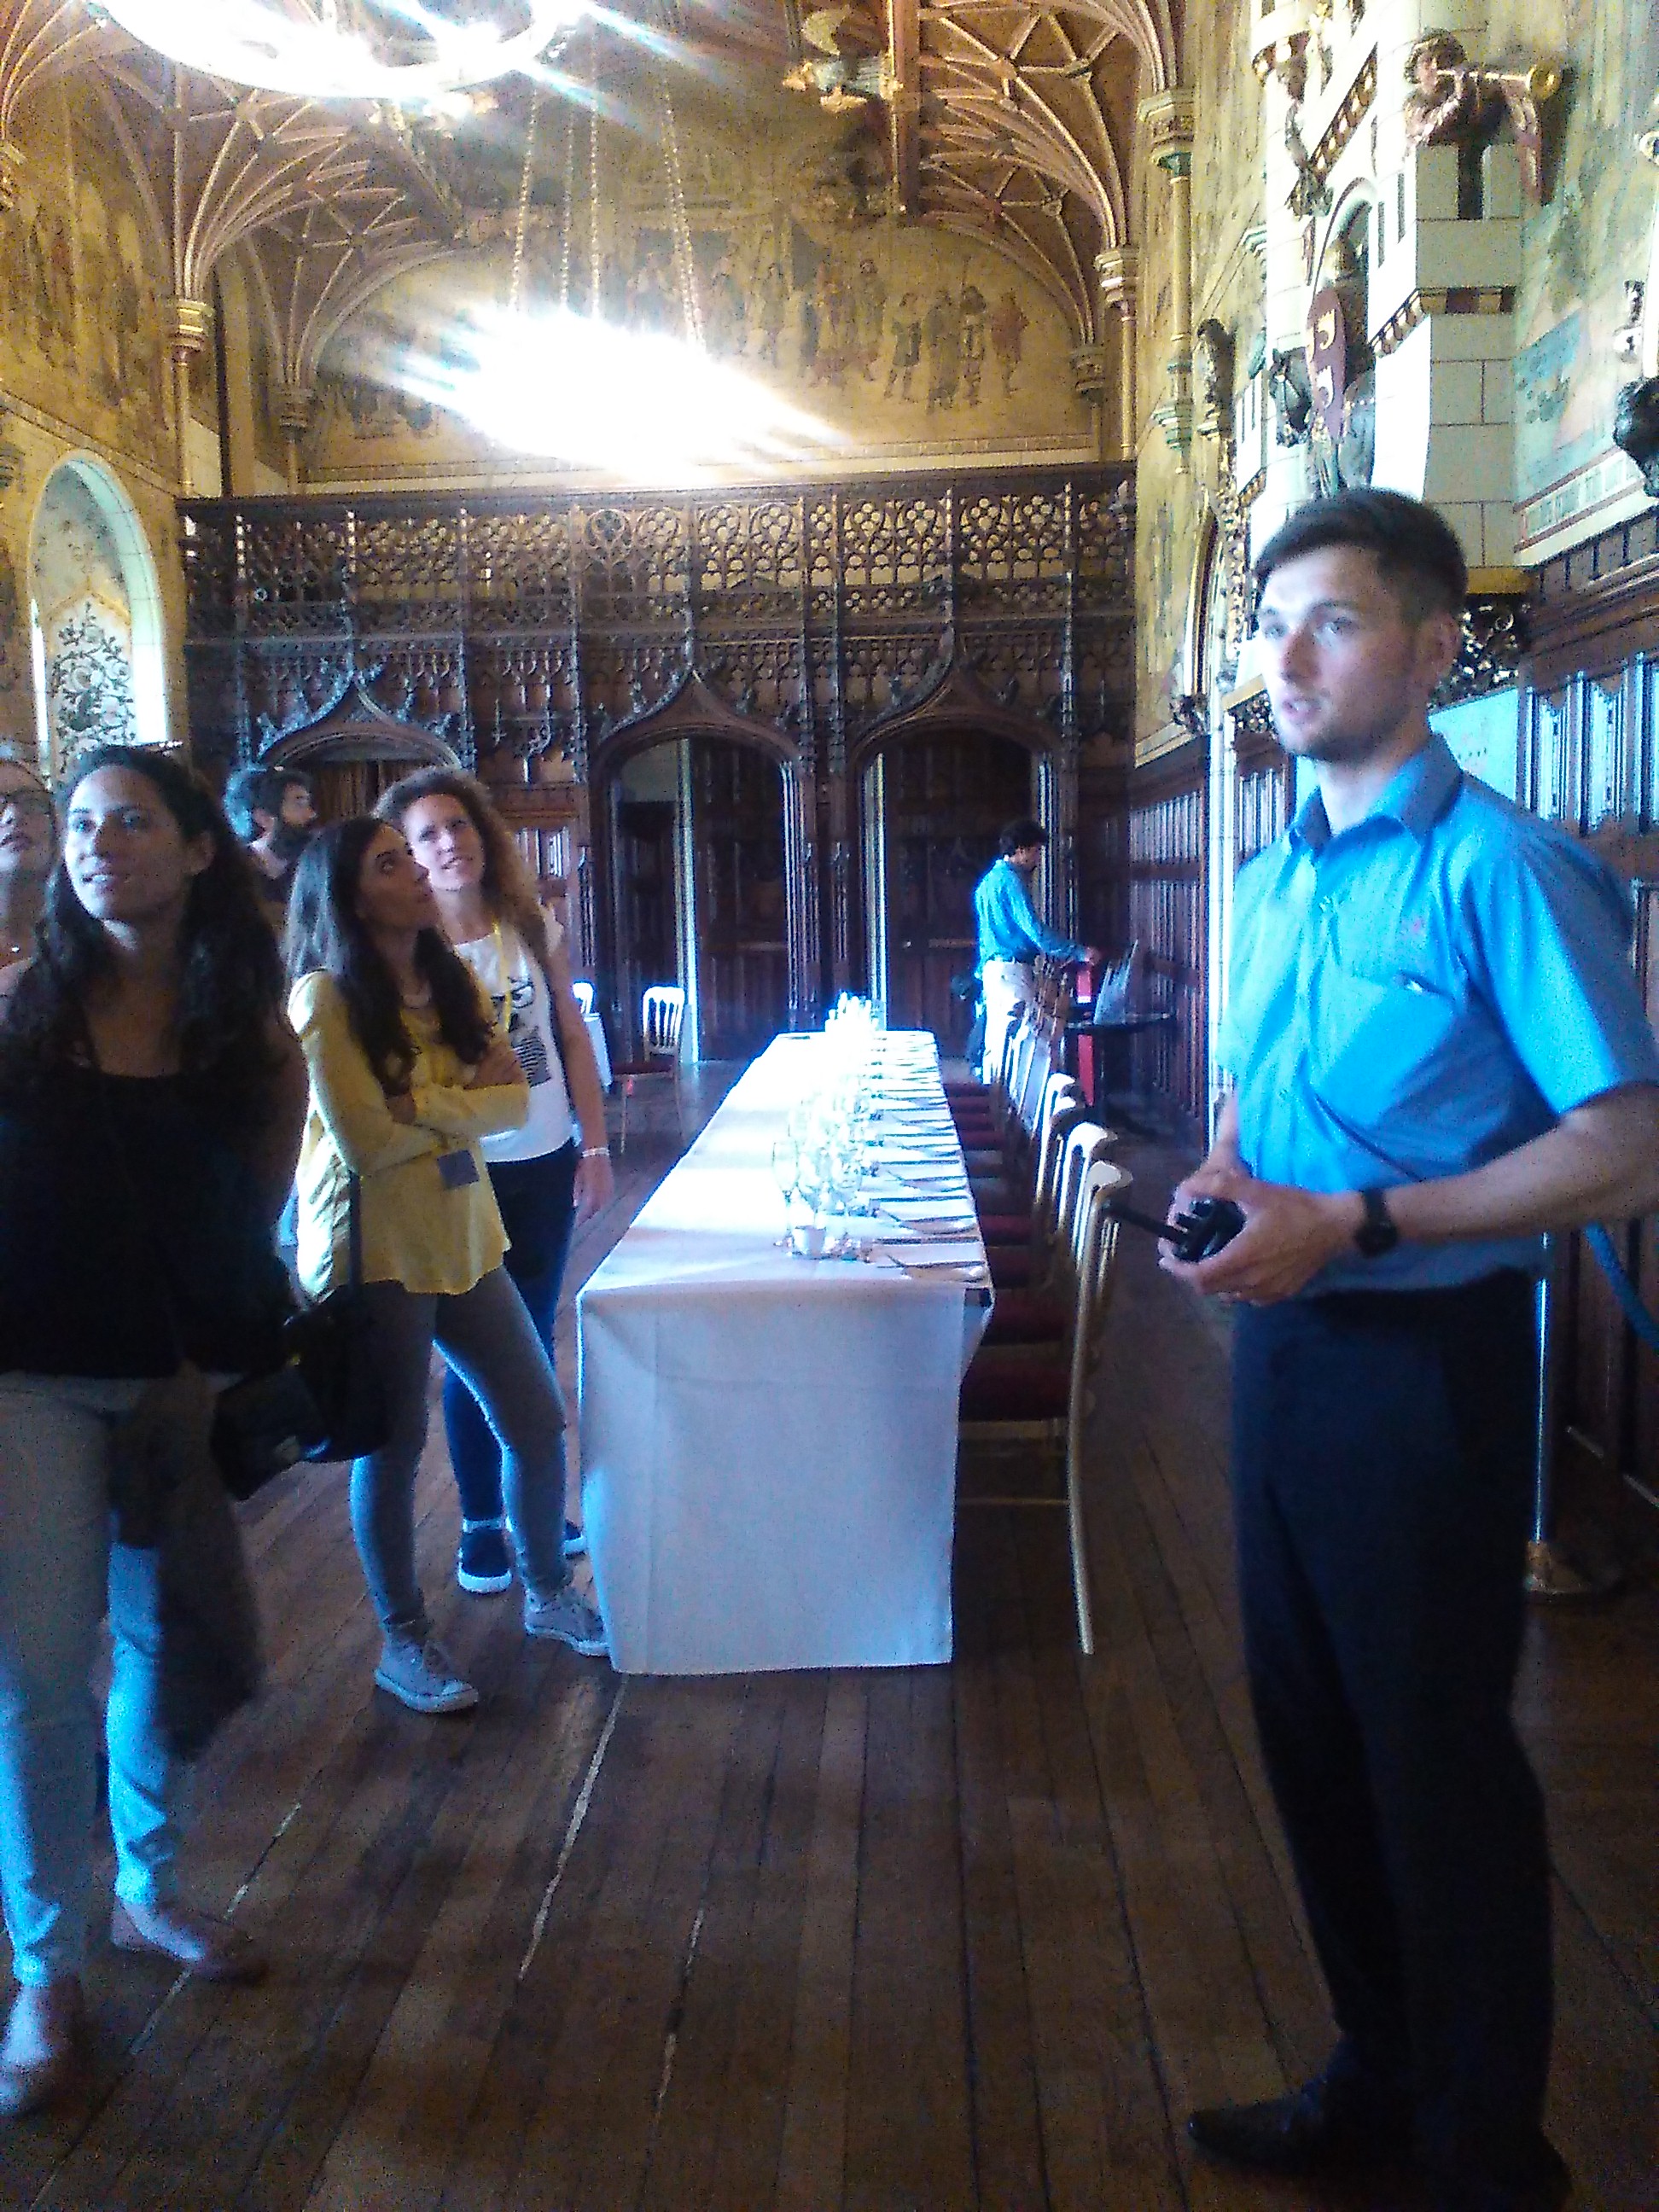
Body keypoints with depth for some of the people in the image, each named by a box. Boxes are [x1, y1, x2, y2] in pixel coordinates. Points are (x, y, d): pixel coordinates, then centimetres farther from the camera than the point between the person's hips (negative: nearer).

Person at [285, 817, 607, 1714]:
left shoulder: (452, 981, 7)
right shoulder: (325, 998, -13)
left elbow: (514, 1101, -2)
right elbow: (370, 1143, -19)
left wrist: (422, 1105, -16)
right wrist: (466, 1095, -8)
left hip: (464, 1235, 7)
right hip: (374, 1249, -6)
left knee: (536, 1421, 11)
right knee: (392, 1448, 5)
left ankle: (548, 1594, 33)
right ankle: (403, 1641, 24)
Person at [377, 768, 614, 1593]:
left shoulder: (536, 930, 2)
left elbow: (573, 1042, 6)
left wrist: (595, 1149, 3)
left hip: (544, 1166, 3)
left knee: (532, 1342, 14)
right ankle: (480, 1522, 21)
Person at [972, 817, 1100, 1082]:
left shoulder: (988, 880, 18)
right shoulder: (1011, 880, -12)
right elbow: (1034, 929, -18)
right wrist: (1080, 952, -16)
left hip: (992, 968, 10)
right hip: (1011, 968, -10)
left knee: (996, 1039, 11)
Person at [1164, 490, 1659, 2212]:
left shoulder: (1498, 869, -15)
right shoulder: (1275, 875, 10)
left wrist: (1355, 1223, -23)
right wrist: (1221, 1177, -1)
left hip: (1422, 1356, -8)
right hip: (1282, 1344, 8)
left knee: (1437, 1759, 6)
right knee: (1308, 1728, 18)